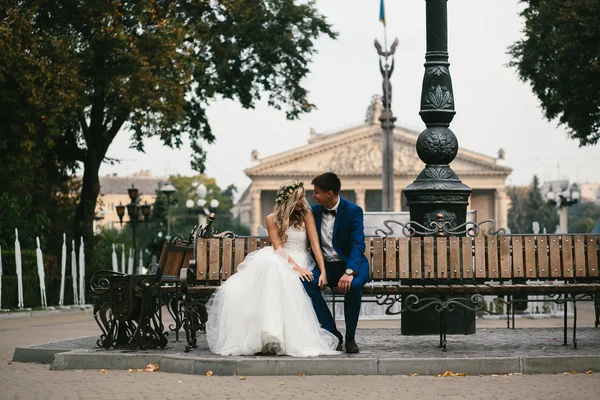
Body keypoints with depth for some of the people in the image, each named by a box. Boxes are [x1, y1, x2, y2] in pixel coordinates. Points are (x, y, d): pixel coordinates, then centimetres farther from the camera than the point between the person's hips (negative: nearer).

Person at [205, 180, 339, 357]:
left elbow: (315, 244, -2)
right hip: (278, 260, 1)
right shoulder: (273, 219, 9)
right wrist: (296, 267, -19)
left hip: (299, 261, -1)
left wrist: (323, 271, -16)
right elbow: (278, 248, -3)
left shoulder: (306, 215, 7)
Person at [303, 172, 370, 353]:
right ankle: (333, 333, -19)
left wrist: (349, 272, -34)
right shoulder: (314, 211, 7)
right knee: (305, 281, -28)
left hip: (350, 264, -4)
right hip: (325, 265, 4)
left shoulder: (353, 211, -8)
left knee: (354, 285, -38)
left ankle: (350, 337, -18)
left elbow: (357, 245, -17)